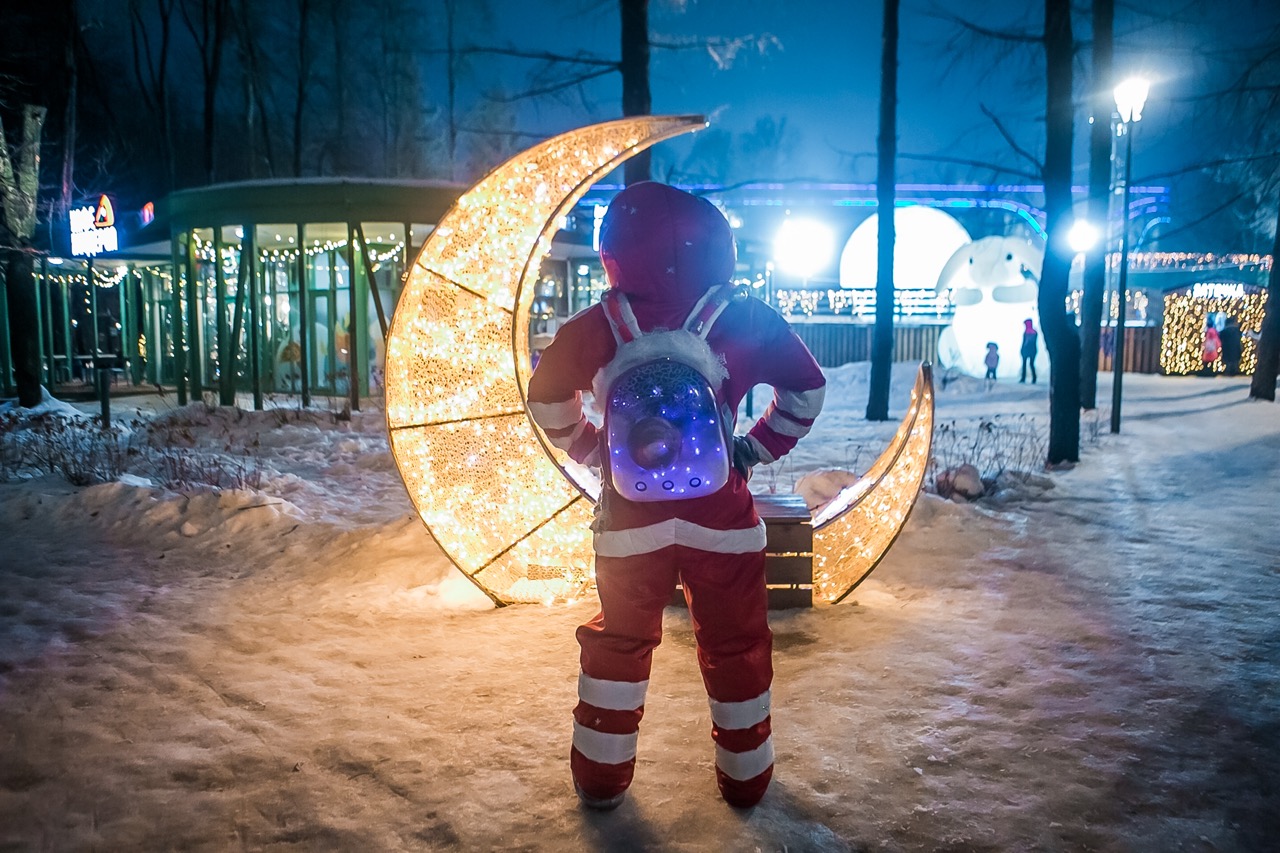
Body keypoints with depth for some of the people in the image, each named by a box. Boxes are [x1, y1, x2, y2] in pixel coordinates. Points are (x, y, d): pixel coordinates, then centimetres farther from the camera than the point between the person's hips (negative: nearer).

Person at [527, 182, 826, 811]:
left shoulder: (605, 324, -3)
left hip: (630, 514, 1)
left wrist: (590, 447, 15)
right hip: (721, 513, 0)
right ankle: (745, 778, 31)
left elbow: (547, 394, 3)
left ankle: (601, 779, 28)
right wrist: (758, 449, 13)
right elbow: (807, 390, 4)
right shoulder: (746, 317, -2)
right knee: (736, 645, 16)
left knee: (620, 640, 19)